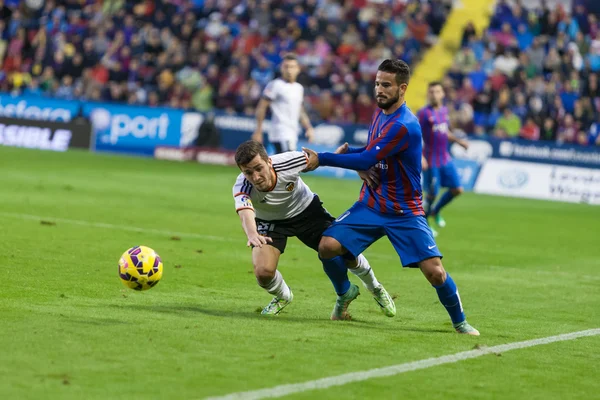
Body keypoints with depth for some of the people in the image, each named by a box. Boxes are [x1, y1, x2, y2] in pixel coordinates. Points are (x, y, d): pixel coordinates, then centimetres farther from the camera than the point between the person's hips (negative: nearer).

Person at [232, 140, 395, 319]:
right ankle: (282, 296, 18)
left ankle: (375, 288, 33)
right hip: (271, 222, 0)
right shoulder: (242, 188, -36)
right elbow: (245, 213, -57)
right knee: (263, 272, -21)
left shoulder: (287, 162, -34)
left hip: (307, 210, 1)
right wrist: (252, 234, -78)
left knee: (347, 253, -3)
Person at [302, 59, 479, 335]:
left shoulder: (404, 126, -23)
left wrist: (322, 159, -20)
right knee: (328, 246, -12)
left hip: (405, 213, -6)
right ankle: (345, 292, 18)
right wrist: (348, 151, -1)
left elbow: (367, 160, -25)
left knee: (434, 271, -15)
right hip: (371, 205, 7)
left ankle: (459, 322, 11)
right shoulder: (380, 113, 5)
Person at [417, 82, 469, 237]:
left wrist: (459, 141, 6)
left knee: (457, 189, 5)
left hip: (445, 159, 7)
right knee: (432, 194, 0)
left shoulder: (444, 110, 8)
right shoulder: (424, 113, -14)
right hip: (431, 162, -7)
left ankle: (435, 211, 28)